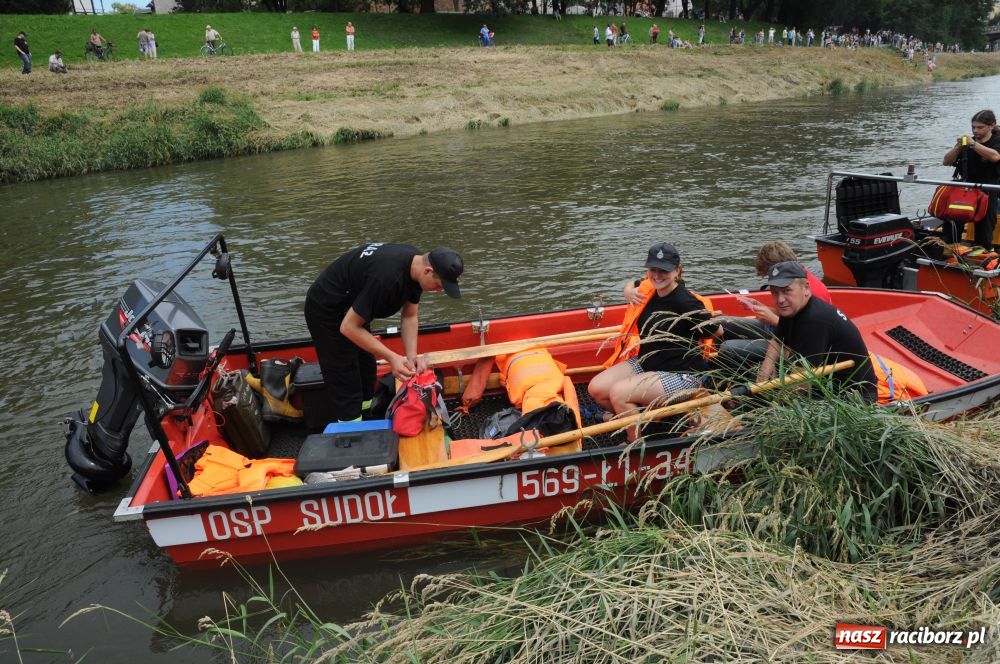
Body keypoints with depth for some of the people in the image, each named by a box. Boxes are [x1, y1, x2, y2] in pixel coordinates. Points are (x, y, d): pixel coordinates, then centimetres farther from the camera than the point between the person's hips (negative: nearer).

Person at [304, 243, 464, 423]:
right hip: (327, 311, -9)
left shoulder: (416, 262, -10)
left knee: (367, 375, 17)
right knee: (347, 388, -6)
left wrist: (412, 356, -15)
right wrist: (391, 358, -29)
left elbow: (409, 317, -2)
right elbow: (348, 327, -30)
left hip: (352, 305, 9)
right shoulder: (388, 277, -37)